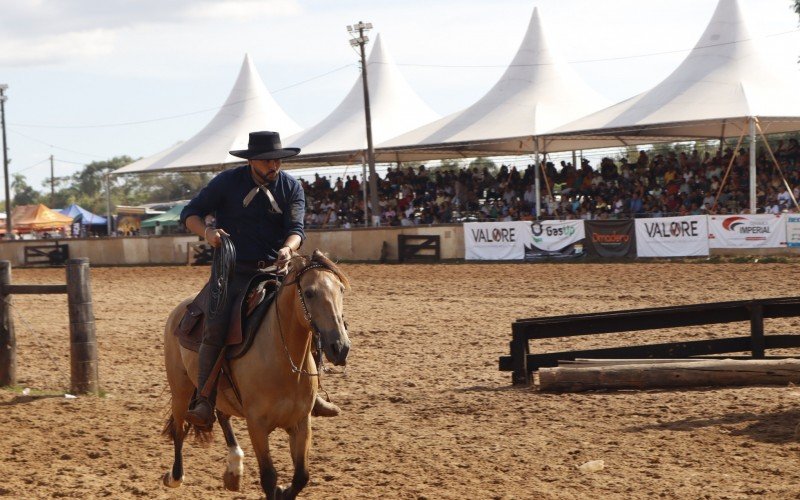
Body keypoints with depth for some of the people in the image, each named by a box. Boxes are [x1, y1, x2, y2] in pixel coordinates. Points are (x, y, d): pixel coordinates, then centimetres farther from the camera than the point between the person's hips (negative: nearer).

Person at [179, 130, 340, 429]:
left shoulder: (291, 187, 4)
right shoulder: (227, 182, -2)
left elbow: (296, 229, -6)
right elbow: (190, 213, 3)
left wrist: (287, 249, -30)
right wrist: (207, 231, -19)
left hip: (275, 270, 3)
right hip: (235, 272, -3)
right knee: (215, 325, -23)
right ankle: (204, 402, -22)